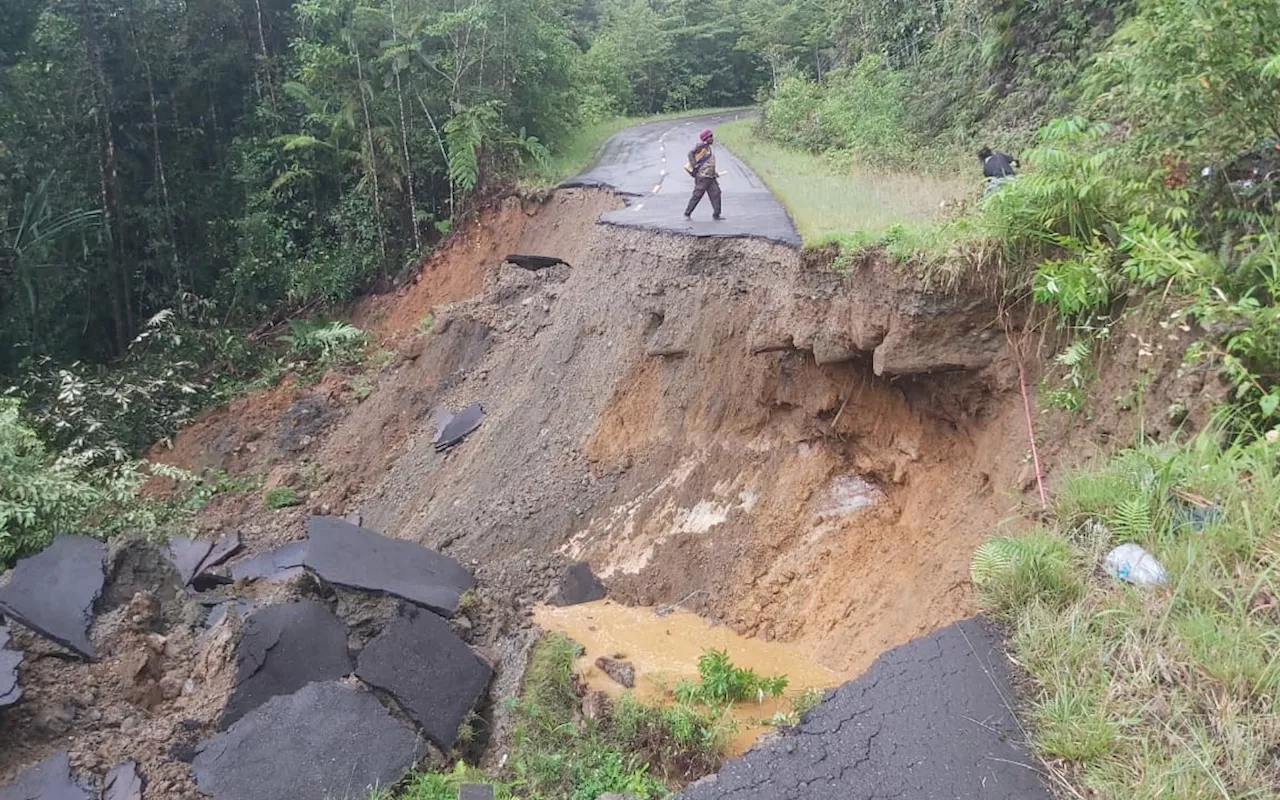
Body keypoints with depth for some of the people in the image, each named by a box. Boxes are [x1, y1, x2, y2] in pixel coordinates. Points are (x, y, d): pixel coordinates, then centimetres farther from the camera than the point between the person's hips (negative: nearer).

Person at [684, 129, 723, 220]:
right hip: (703, 177, -9)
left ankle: (716, 214, 3)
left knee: (716, 194, 1)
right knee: (697, 195, -4)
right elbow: (691, 153, -16)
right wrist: (694, 166, -21)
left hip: (710, 178, 9)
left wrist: (714, 173, 21)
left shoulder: (709, 149, 18)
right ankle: (687, 214, 6)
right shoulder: (702, 146, -9)